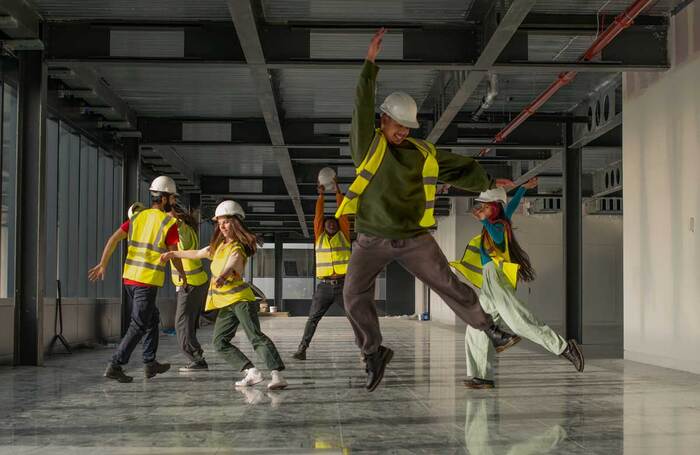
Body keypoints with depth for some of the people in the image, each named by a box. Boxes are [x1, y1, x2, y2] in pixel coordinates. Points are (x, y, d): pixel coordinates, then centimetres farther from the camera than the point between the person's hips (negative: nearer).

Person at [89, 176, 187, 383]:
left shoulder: (138, 216, 9)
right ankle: (115, 366, -7)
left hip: (129, 277, 7)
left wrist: (102, 264, 2)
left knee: (153, 319, 21)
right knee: (138, 326, -1)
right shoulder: (169, 223, -8)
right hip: (148, 281, -7)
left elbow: (114, 239, 1)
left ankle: (150, 364, 25)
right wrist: (183, 275, 14)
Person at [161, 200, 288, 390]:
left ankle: (277, 375, -29)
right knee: (220, 342, 2)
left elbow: (232, 264, -34)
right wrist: (174, 253, 41)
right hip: (226, 303, 9)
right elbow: (197, 254, 32)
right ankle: (252, 372, -4)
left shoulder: (237, 248, -11)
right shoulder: (219, 245, 16)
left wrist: (223, 275, -55)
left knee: (255, 337, -21)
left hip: (240, 298, -9)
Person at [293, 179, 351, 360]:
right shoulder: (320, 236, 12)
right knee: (312, 318, -4)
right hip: (324, 286, 1)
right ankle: (302, 348, -4)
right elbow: (318, 215, 6)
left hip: (343, 284, -1)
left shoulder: (343, 235, 10)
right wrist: (320, 195, 3)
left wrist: (338, 191, 3)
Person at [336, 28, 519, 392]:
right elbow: (362, 107, -13)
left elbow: (458, 168, 22)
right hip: (371, 239, -1)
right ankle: (374, 353, 7)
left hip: (415, 239, 2)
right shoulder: (368, 145, -1)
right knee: (355, 297, -11)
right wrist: (370, 64, -20)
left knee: (450, 286, 1)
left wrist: (489, 182, 23)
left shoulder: (424, 154, 9)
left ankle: (490, 329, 18)